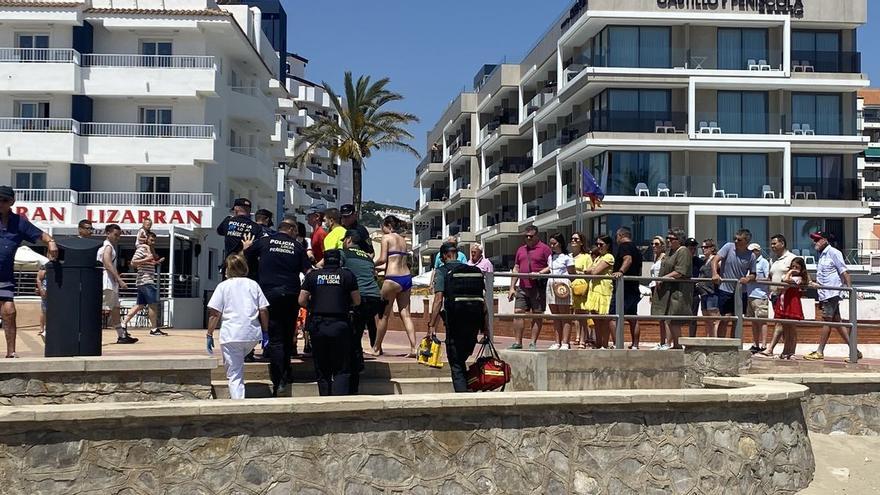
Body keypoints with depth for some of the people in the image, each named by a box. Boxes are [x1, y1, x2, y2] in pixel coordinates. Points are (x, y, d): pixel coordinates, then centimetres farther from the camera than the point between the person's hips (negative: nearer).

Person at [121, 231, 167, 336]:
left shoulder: (150, 249, 21)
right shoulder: (142, 249, -7)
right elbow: (133, 262, -16)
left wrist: (157, 262, 14)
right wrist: (146, 259, -23)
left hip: (146, 281, 10)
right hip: (146, 281, -10)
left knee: (139, 305, 10)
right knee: (153, 304, -8)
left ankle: (124, 324, 11)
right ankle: (154, 329, -6)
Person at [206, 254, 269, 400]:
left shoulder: (223, 286, 3)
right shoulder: (253, 284, 11)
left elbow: (214, 313, -3)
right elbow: (264, 310, 7)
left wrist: (209, 335, 3)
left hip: (231, 335, -3)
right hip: (253, 335, 4)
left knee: (234, 374, -1)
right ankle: (237, 396, 22)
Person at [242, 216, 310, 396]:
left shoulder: (264, 241, 4)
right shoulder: (297, 246, 5)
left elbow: (244, 256, 13)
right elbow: (308, 271, 0)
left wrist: (247, 247, 33)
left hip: (269, 293, -1)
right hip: (291, 295, 1)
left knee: (275, 339, -2)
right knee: (288, 337, 16)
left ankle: (278, 382, -9)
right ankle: (286, 376, 24)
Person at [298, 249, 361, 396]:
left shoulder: (313, 275, 7)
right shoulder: (347, 275, 2)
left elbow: (302, 301, 5)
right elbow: (357, 301, 4)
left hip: (317, 324, 2)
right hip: (339, 324, -2)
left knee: (322, 369, 14)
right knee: (341, 370, 2)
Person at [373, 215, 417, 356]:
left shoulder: (386, 237, -1)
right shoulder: (403, 239, 17)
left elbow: (382, 259, -11)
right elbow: (402, 261, 16)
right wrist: (383, 269, 23)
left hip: (393, 279, -6)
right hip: (407, 277, 6)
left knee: (384, 314, 4)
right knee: (405, 314, 6)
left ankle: (376, 348, 14)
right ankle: (413, 348, -3)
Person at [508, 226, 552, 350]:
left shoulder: (544, 248, 0)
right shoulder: (521, 250, 17)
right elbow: (516, 269, 18)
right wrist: (512, 287, 11)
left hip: (538, 288, -5)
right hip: (522, 288, 5)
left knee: (537, 315, 1)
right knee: (518, 313, -2)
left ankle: (533, 343, 6)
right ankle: (518, 342, 4)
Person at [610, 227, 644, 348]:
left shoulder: (623, 246, -6)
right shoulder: (637, 250, 21)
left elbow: (628, 259, -26)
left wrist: (620, 271, -41)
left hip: (622, 288, -9)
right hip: (634, 288, 9)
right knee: (633, 317, 13)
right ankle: (635, 345, 15)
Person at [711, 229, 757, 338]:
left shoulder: (751, 256, -1)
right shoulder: (728, 247, -6)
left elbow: (753, 275, 5)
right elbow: (715, 260, -10)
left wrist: (748, 279, -19)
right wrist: (715, 274, -28)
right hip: (725, 289, -3)